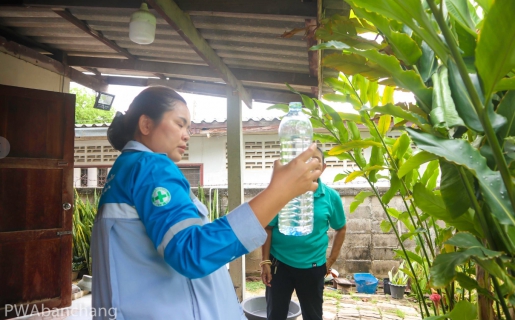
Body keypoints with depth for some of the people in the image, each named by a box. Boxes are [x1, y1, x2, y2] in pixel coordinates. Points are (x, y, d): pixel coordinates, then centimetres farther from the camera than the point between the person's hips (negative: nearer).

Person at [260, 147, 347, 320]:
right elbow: (268, 228, -6)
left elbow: (341, 229, 8)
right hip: (280, 264, -1)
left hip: (313, 267, 1)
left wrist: (331, 260, 5)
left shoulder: (331, 197, -6)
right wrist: (265, 262, -7)